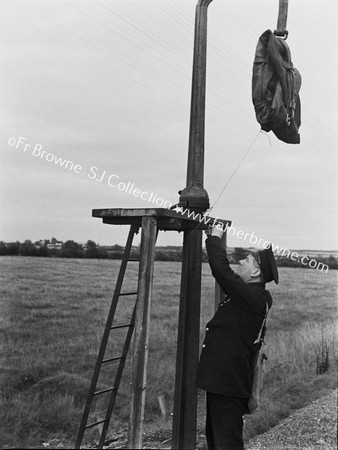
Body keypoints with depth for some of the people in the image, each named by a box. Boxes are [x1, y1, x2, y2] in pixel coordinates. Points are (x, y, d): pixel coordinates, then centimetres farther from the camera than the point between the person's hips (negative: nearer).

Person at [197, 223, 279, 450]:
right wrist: (215, 238, 19)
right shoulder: (253, 295, 8)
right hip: (223, 380, 10)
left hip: (229, 383, -10)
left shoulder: (252, 296, -20)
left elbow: (221, 268, -26)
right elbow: (224, 273, 23)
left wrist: (215, 238, -10)